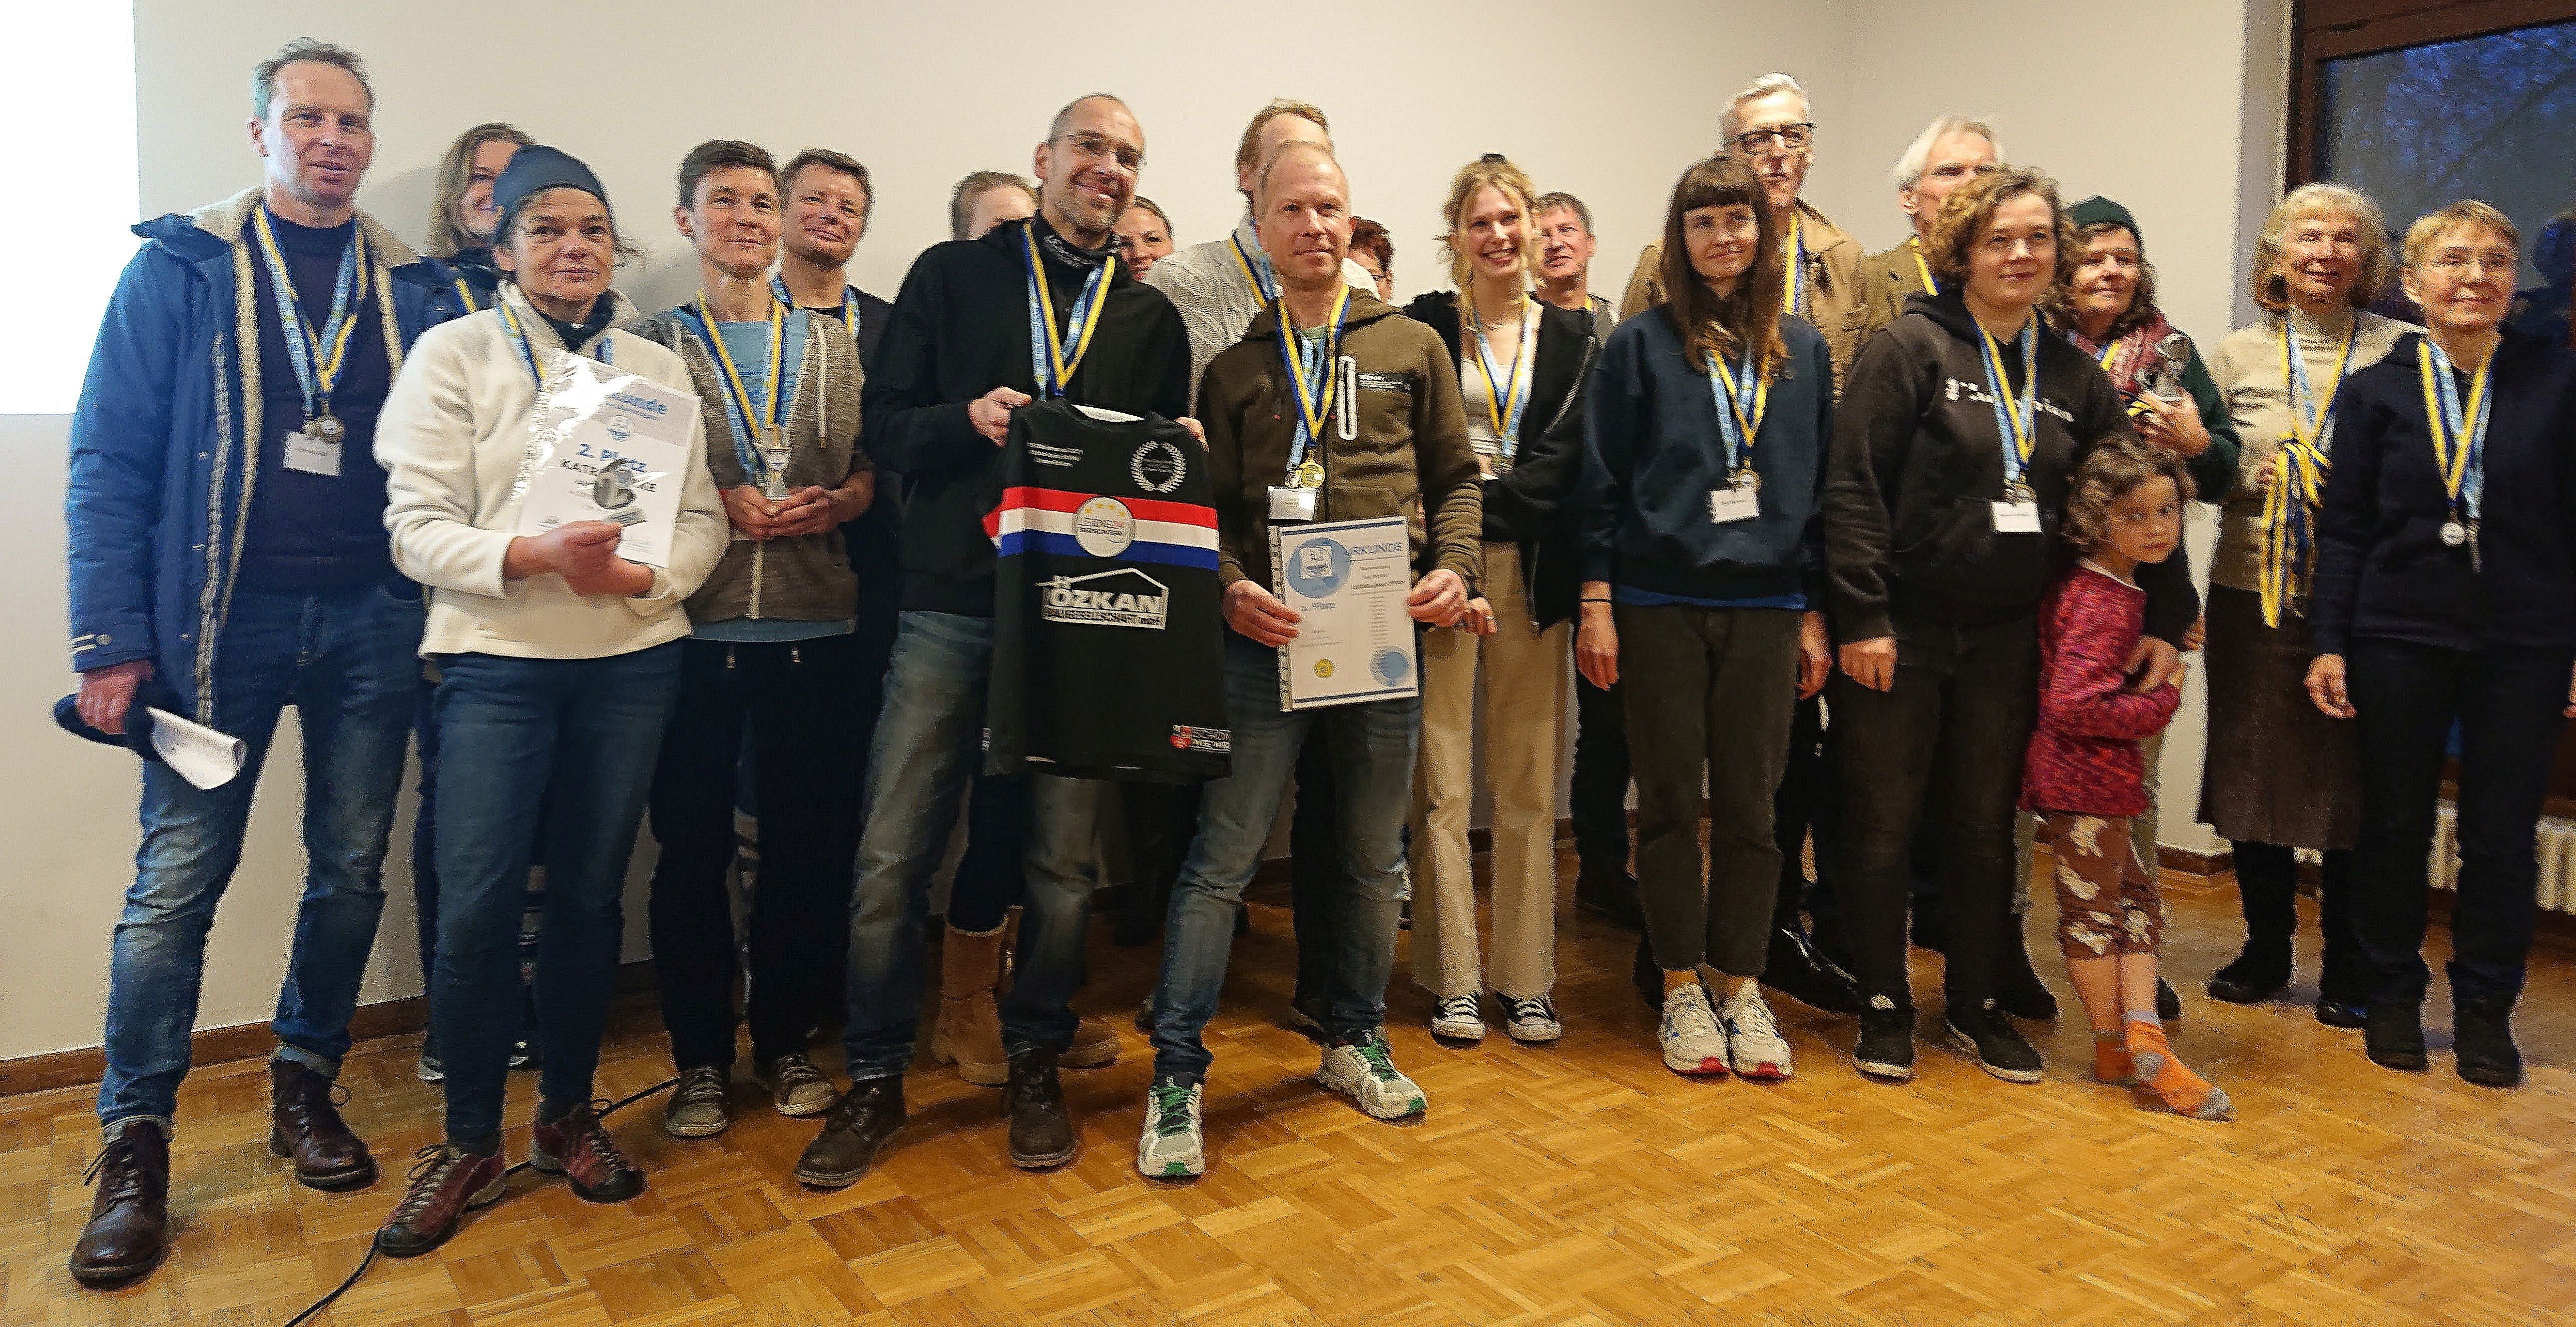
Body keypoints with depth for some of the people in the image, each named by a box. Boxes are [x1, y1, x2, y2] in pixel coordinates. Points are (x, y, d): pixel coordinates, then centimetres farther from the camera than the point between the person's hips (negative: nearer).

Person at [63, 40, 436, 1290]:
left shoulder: (409, 288, 7)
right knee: (178, 880, 0)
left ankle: (305, 1086, 27)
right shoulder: (182, 268, 1)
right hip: (221, 620, -2)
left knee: (352, 870, 9)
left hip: (371, 623, 3)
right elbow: (110, 461, -2)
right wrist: (111, 643, -8)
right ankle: (134, 1148, 13)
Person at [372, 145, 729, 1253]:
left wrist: (641, 575, -15)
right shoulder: (455, 352, 2)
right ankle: (470, 1143, 13)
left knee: (590, 893, 9)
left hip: (633, 659, 2)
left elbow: (703, 520, 5)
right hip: (497, 662, -2)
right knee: (475, 902, -6)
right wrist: (533, 556, -22)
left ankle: (568, 1114, 25)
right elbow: (417, 526, -5)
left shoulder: (657, 366, 10)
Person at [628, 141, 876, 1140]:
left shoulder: (833, 344, 13)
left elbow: (870, 471, 9)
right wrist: (713, 505, -11)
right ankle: (701, 1057, 18)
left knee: (807, 841, 6)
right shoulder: (649, 344, 9)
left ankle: (785, 1041, 22)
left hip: (813, 628, 2)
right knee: (692, 843, 4)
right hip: (692, 625, -1)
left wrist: (830, 505, -10)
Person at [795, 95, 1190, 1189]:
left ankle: (1035, 1067, 25)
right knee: (894, 853, -1)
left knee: (1064, 859, 7)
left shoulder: (1151, 318, 14)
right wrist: (969, 418, -15)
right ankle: (874, 1080, 17)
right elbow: (884, 424, 4)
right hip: (952, 605, -1)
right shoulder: (953, 276, 9)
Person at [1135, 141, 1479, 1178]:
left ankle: (1355, 1041, 33)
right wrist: (1228, 587, -14)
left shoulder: (1412, 346, 11)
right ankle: (1177, 1077, 9)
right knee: (1222, 861, -2)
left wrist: (1453, 567, -5)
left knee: (1374, 861, 14)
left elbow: (1456, 478, 13)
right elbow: (1205, 501, 4)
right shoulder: (1232, 358, 8)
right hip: (1266, 638, -2)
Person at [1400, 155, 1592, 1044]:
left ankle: (1526, 980, 14)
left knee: (1530, 786, 4)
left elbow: (1564, 457, 1)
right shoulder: (1423, 328, 7)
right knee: (1441, 782, -1)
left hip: (1532, 576, 2)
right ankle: (1452, 981, 9)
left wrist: (1478, 510, -11)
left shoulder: (1573, 337, 13)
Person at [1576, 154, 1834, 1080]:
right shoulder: (1640, 345, 2)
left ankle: (1740, 987, 18)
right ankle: (1683, 991, 16)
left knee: (1750, 804, 5)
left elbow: (1821, 484, 12)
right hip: (1659, 605, -2)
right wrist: (1597, 604, -5)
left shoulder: (1802, 350, 11)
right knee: (1670, 802, 4)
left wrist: (1814, 613, 7)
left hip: (1764, 607, 2)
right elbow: (1602, 481, 1)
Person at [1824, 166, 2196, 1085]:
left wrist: (2169, 620, 7)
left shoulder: (2074, 376, 9)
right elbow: (1853, 488, -12)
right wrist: (1861, 615, -17)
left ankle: (1975, 1005, 27)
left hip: (2008, 636, 5)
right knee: (1884, 819, 4)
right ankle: (1884, 1006, 19)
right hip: (1903, 629, -5)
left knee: (1987, 824, 13)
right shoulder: (1910, 348, -7)